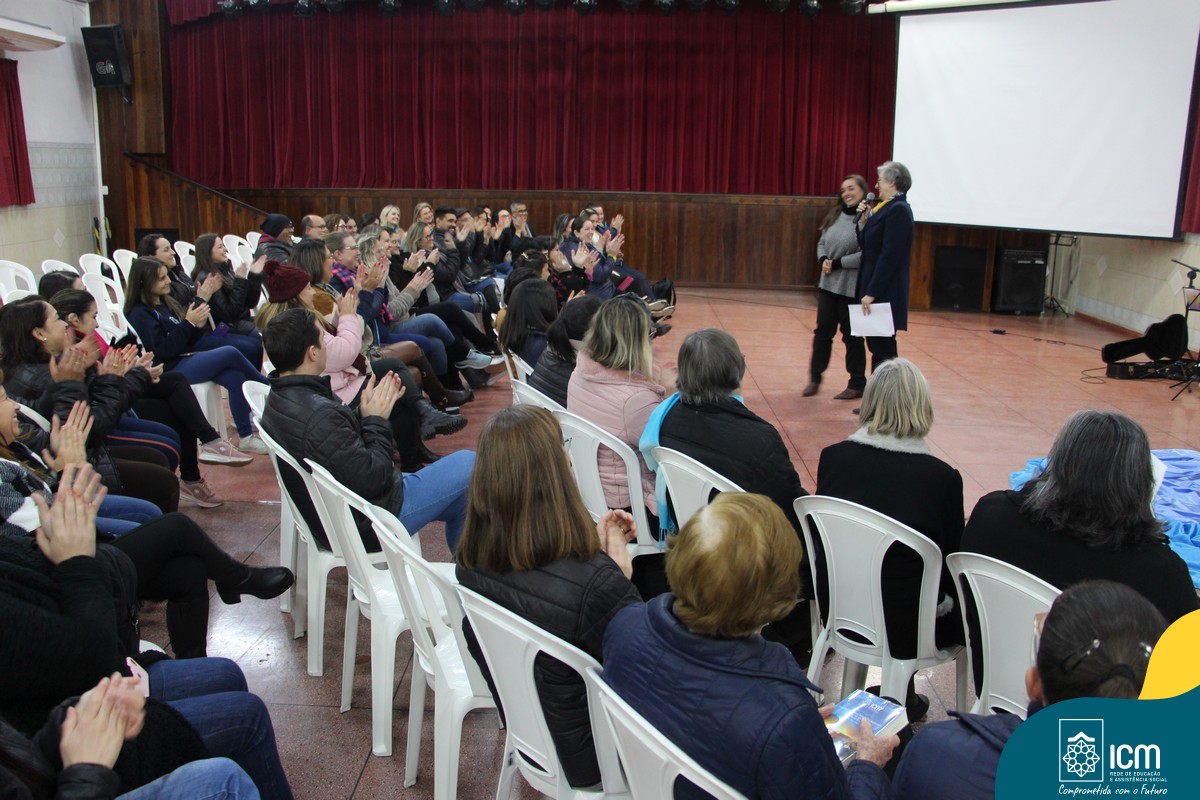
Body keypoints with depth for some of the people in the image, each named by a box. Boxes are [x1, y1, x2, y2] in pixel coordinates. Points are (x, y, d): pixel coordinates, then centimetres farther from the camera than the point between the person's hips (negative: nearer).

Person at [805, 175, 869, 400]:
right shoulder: (835, 214, 9)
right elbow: (822, 243, 14)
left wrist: (837, 263, -18)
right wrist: (823, 260, -6)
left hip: (852, 287, -6)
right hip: (828, 284, 6)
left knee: (851, 336, 5)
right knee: (823, 331, 12)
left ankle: (857, 384, 19)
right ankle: (815, 378, 24)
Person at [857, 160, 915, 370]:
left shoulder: (898, 209, -15)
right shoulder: (886, 207, 13)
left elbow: (890, 255, -21)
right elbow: (867, 246, 15)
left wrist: (871, 293, -22)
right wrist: (864, 219, 2)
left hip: (885, 293, -9)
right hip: (874, 288, 9)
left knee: (882, 347, -2)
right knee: (877, 346, 14)